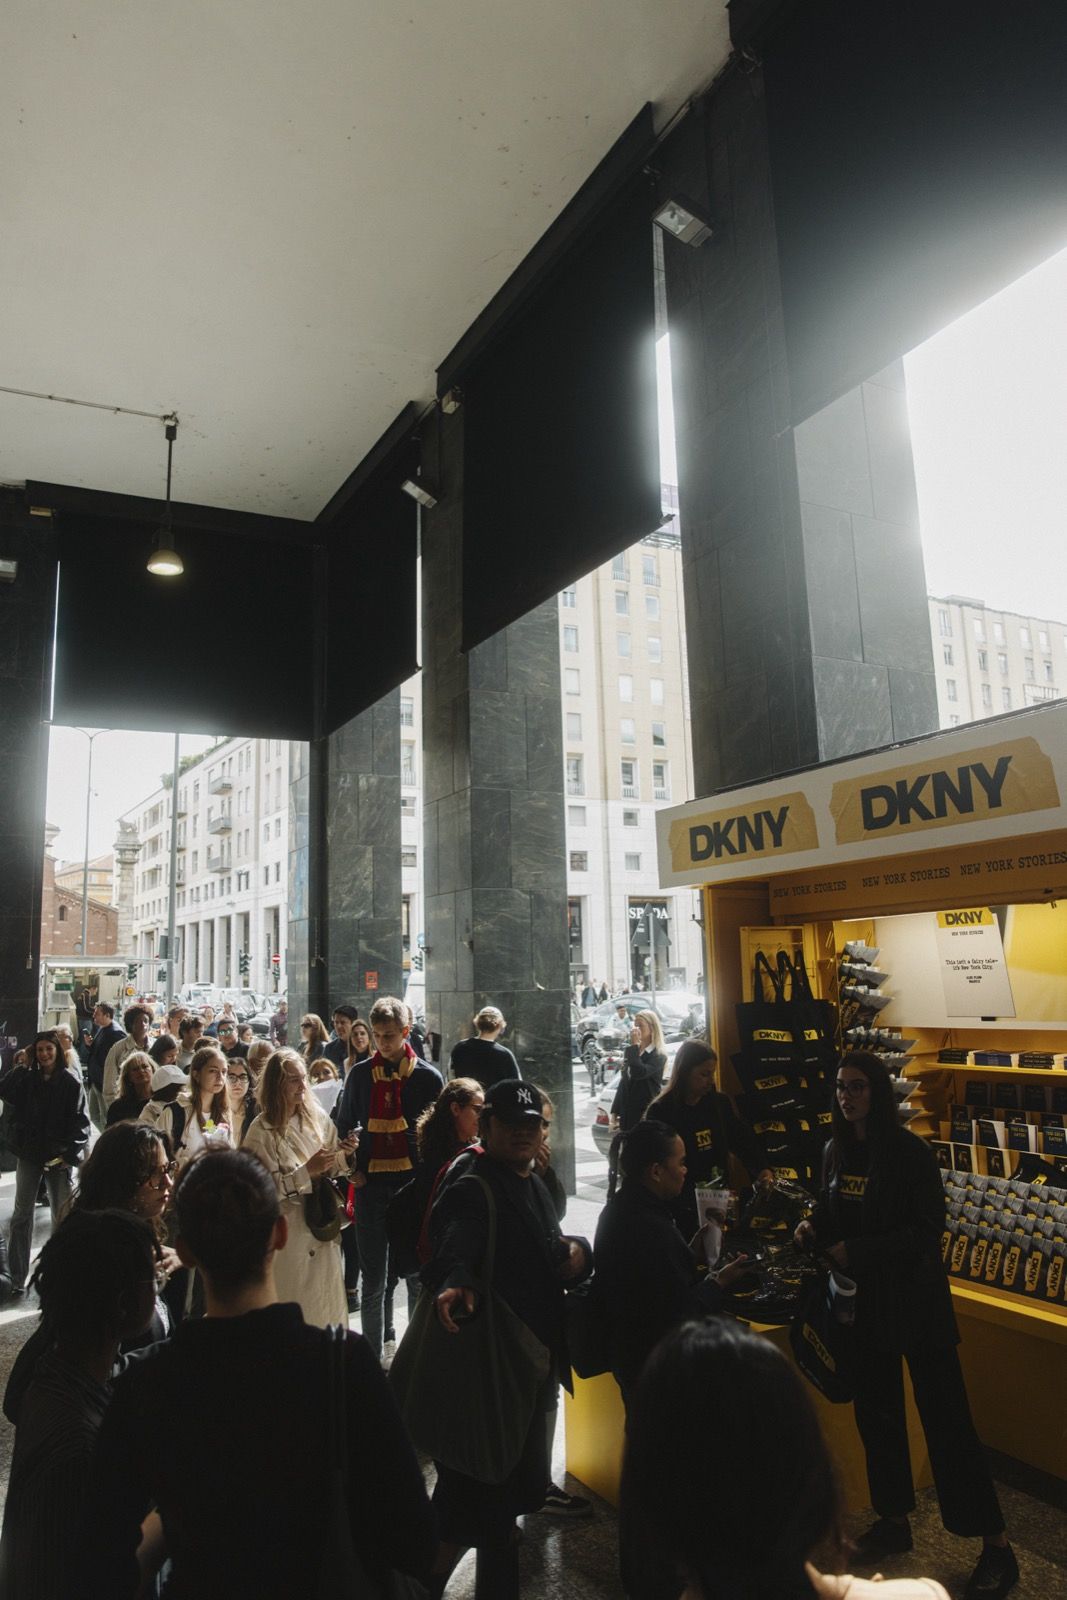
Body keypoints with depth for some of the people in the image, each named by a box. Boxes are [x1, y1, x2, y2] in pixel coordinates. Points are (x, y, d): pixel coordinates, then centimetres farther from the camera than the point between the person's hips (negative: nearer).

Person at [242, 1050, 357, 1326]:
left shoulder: (317, 1117, 0)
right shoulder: (262, 1130, -12)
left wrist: (344, 1154, -10)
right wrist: (306, 1171, -22)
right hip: (289, 1233, -4)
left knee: (329, 1307, 13)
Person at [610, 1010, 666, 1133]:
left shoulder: (658, 1056, -8)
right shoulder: (629, 1052, 11)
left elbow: (639, 1072, -25)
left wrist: (634, 1045, -17)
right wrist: (615, 1111, 14)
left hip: (647, 1115, -7)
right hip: (627, 1116, 7)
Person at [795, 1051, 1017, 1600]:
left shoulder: (910, 1153, -17)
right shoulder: (836, 1151, 2)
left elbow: (926, 1231, -19)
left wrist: (855, 1251, -21)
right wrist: (814, 1230, -8)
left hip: (916, 1301, -6)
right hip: (866, 1302, 6)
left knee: (945, 1418, 0)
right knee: (875, 1410, 16)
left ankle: (996, 1545, 15)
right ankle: (894, 1520, 35)